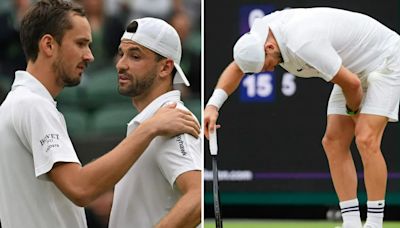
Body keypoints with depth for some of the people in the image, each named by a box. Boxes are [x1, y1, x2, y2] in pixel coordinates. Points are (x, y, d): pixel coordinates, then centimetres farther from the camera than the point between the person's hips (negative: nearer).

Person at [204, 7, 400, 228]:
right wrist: (212, 105, -13)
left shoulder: (303, 44, -38)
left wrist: (353, 110, -6)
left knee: (366, 141, -21)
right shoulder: (260, 34, -11)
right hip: (355, 68, 9)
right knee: (333, 142, 0)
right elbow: (236, 68, 5)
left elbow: (351, 83, -29)